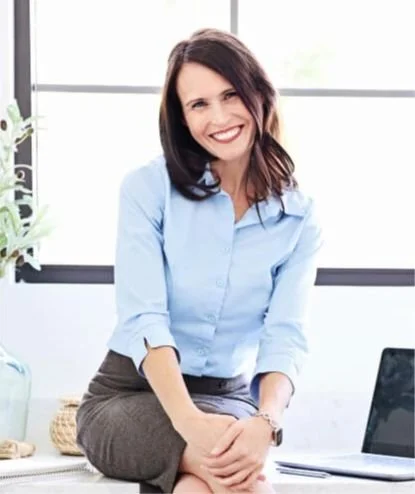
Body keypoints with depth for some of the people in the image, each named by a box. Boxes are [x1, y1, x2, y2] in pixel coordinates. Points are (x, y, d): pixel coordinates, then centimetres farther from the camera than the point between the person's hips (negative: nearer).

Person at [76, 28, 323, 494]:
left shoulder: (298, 217, 1)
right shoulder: (148, 188, -6)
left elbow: (285, 337, -10)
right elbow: (143, 318, -17)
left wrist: (264, 423, -33)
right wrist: (190, 422, -36)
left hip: (228, 398, 2)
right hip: (128, 395, -2)